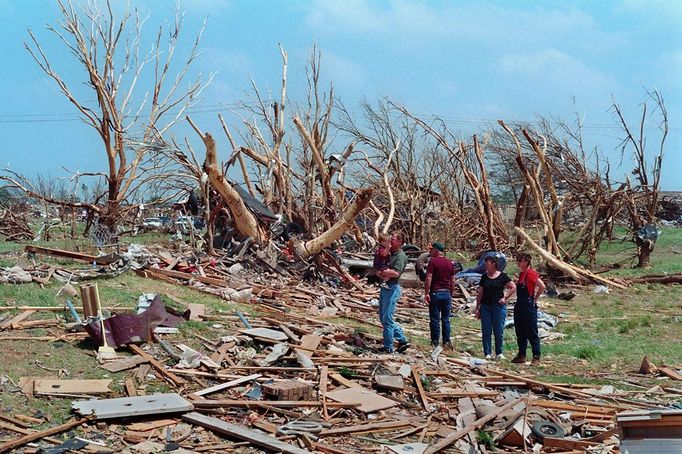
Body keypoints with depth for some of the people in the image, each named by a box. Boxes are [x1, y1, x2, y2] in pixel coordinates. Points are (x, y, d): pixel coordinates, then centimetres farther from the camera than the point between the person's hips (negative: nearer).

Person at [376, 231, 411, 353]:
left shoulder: (401, 256, -11)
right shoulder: (390, 254, 17)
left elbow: (395, 272, -24)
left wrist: (381, 271, -12)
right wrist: (381, 274, -4)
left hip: (392, 288, -10)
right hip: (384, 288, 10)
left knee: (387, 319, -5)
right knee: (383, 318, 14)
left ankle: (388, 347, 3)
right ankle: (403, 340, 20)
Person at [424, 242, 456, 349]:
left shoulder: (433, 261, -7)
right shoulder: (450, 263, 8)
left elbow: (428, 278, -14)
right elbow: (453, 281, 11)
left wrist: (426, 293, -12)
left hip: (435, 293, -4)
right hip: (446, 293, 4)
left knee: (435, 319, 1)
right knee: (446, 319, 10)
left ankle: (435, 342, 3)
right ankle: (446, 341, 10)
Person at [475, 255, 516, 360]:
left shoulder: (502, 276, -1)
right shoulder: (484, 277, 8)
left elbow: (513, 288, 2)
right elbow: (480, 293, 10)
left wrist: (505, 297, -6)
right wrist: (477, 308, 7)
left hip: (499, 307, -3)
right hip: (485, 307, 3)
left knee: (499, 331, 1)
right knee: (486, 331, 2)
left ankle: (499, 353, 13)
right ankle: (487, 353, 8)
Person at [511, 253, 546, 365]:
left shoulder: (531, 273, -13)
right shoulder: (521, 274, 13)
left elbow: (542, 286, -22)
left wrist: (535, 299, -12)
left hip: (529, 306, -9)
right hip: (519, 306, 9)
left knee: (532, 333, -4)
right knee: (520, 333, 13)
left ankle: (536, 357, 1)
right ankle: (521, 356, 20)